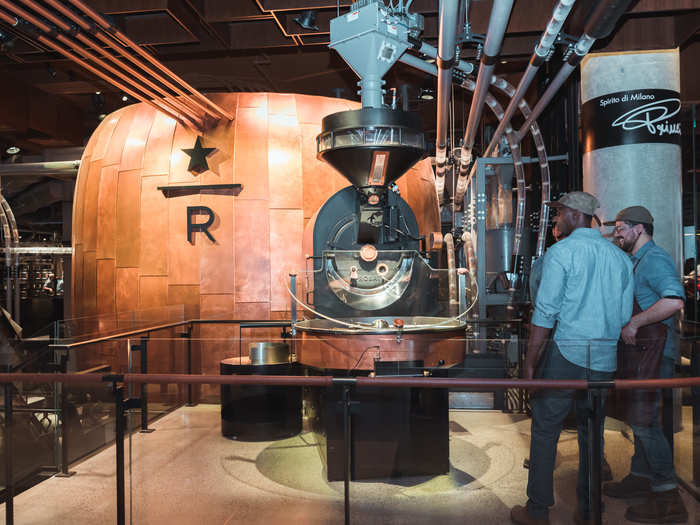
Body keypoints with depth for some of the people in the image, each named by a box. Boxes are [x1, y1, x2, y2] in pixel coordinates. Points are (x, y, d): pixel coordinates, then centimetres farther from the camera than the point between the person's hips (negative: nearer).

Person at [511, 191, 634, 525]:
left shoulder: (561, 252, -7)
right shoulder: (620, 256, 11)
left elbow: (545, 313, -11)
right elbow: (626, 316, 13)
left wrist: (530, 362, -7)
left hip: (567, 351, -6)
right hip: (605, 359, 6)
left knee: (545, 430, 4)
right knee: (591, 433, 14)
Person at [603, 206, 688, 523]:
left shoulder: (654, 258, -14)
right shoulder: (636, 262, 18)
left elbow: (674, 301, -30)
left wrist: (634, 323, -25)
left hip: (652, 351, -10)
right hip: (638, 350, 10)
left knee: (643, 419, -9)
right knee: (639, 416, 17)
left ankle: (668, 499, -1)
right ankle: (640, 477, 29)